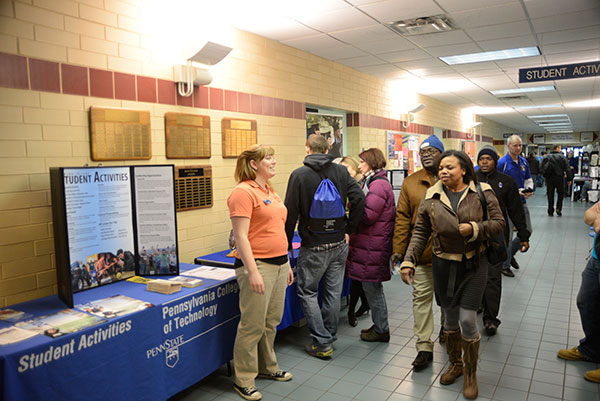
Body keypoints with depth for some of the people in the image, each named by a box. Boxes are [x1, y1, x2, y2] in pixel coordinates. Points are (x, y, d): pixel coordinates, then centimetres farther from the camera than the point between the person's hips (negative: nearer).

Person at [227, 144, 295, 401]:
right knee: (253, 325, -1)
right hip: (257, 264, -8)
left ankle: (267, 367, 34)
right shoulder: (243, 192, -12)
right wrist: (253, 272, -21)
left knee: (272, 321, 17)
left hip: (279, 263, 9)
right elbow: (240, 236, -17)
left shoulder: (270, 191, 15)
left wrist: (287, 263, 21)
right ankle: (244, 380, 15)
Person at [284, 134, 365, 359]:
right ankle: (329, 338, 28)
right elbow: (359, 199, -3)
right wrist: (348, 230, 5)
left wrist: (288, 243, 0)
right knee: (333, 292, 14)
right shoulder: (341, 172, 2)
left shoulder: (299, 175, -8)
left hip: (313, 246, -4)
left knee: (307, 292, 9)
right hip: (339, 244, 5)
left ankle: (322, 343, 8)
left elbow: (291, 212, -10)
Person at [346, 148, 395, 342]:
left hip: (373, 246, -10)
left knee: (372, 287, 0)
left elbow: (368, 215, -20)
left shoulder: (378, 185, -16)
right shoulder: (373, 182, 18)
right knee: (372, 287, 17)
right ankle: (379, 326, 29)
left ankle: (381, 330, 14)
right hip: (369, 243, 10)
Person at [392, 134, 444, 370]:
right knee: (421, 298, 4)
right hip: (421, 253, 0)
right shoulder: (410, 183, 1)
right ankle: (424, 346, 14)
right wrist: (399, 250, -4)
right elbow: (402, 218, 0)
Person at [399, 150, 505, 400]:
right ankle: (455, 363, 37)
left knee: (467, 319, -4)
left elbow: (498, 223, -1)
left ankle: (471, 373, 19)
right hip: (443, 265, 2)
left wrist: (474, 228, -18)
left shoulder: (481, 192, -3)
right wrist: (409, 261, -4)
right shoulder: (432, 196, 1)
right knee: (450, 318, 13)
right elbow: (420, 232, 3)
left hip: (473, 264, -2)